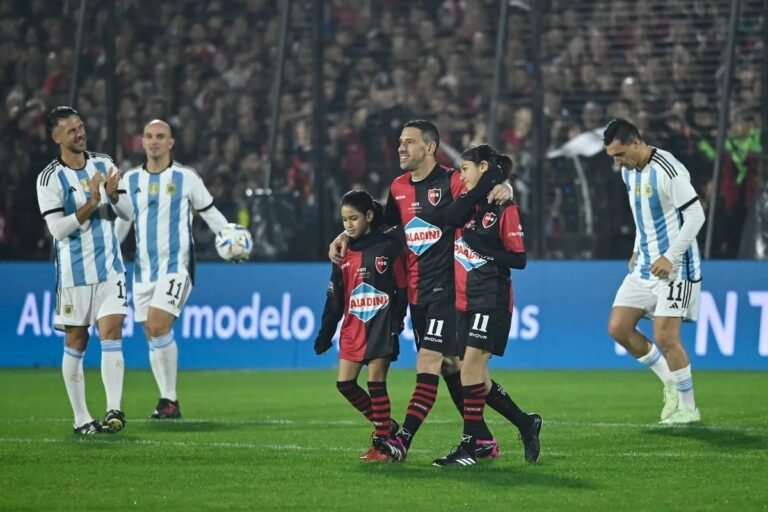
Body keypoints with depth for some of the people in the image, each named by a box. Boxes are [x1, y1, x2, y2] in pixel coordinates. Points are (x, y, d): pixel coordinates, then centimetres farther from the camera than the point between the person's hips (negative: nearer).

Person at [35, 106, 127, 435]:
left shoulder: (104, 164, 7)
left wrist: (114, 195, -7)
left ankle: (114, 410, -18)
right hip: (74, 272, -3)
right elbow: (58, 228, -14)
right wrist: (92, 204, -22)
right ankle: (80, 418, 11)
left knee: (111, 334, -10)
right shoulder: (50, 178, -8)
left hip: (110, 268, 3)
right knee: (76, 343, 4)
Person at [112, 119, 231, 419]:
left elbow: (210, 214, 6)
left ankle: (169, 400, -11)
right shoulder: (130, 180, 9)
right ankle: (169, 404, 13)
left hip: (176, 265, -5)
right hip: (144, 268, 5)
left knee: (158, 327, -20)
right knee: (152, 336, 4)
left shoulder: (186, 178, 0)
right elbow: (121, 222, 19)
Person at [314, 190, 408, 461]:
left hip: (381, 324, -6)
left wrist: (396, 323, -11)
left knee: (376, 382, -6)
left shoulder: (388, 248, -5)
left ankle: (381, 442, 3)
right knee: (345, 383, 2)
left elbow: (402, 289, -3)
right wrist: (325, 333, 11)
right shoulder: (344, 253, 9)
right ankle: (385, 426, 18)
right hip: (353, 325, 6)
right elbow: (334, 297, 13)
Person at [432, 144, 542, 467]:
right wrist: (483, 187, -12)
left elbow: (518, 259, -10)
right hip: (465, 300, 8)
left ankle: (470, 447, -9)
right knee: (476, 376, 8)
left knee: (471, 367, -13)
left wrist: (483, 248, -19)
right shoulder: (470, 204, 13)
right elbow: (450, 218, -10)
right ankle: (526, 424, 25)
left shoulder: (505, 208, -7)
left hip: (492, 299, -8)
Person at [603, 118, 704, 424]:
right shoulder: (628, 172, 8)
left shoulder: (669, 171, -19)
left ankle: (688, 407, 4)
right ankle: (671, 383, 16)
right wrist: (638, 250, 13)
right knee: (618, 328, 2)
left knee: (665, 337, -12)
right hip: (644, 266, 9)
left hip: (675, 267, -9)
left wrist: (671, 257, -22)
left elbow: (696, 215, -19)